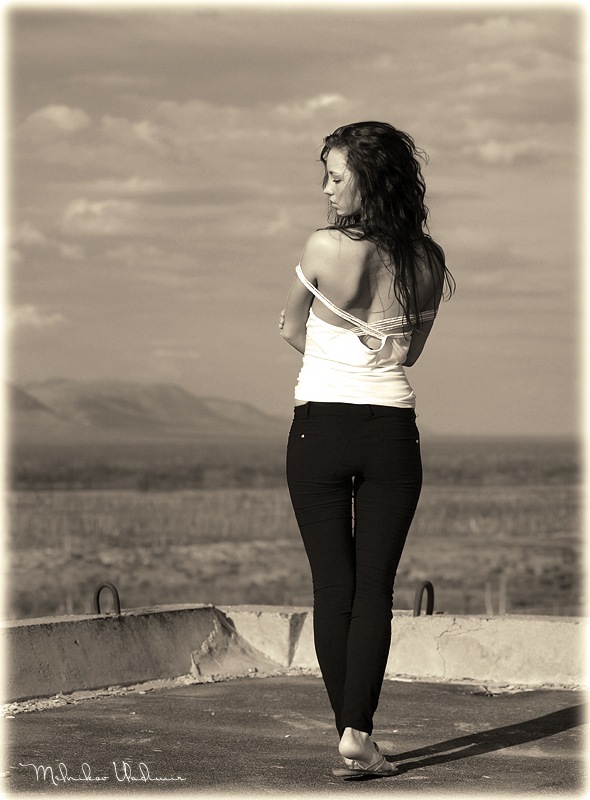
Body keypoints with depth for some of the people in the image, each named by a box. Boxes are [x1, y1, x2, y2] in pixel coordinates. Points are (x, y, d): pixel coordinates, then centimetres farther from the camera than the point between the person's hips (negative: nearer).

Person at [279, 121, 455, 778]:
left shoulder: (325, 248, -13)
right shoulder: (428, 262, -2)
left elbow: (292, 330, 3)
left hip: (319, 427, -2)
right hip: (392, 432, 2)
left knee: (332, 585, 6)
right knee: (375, 586, 4)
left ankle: (349, 734, 8)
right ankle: (358, 733, -7)